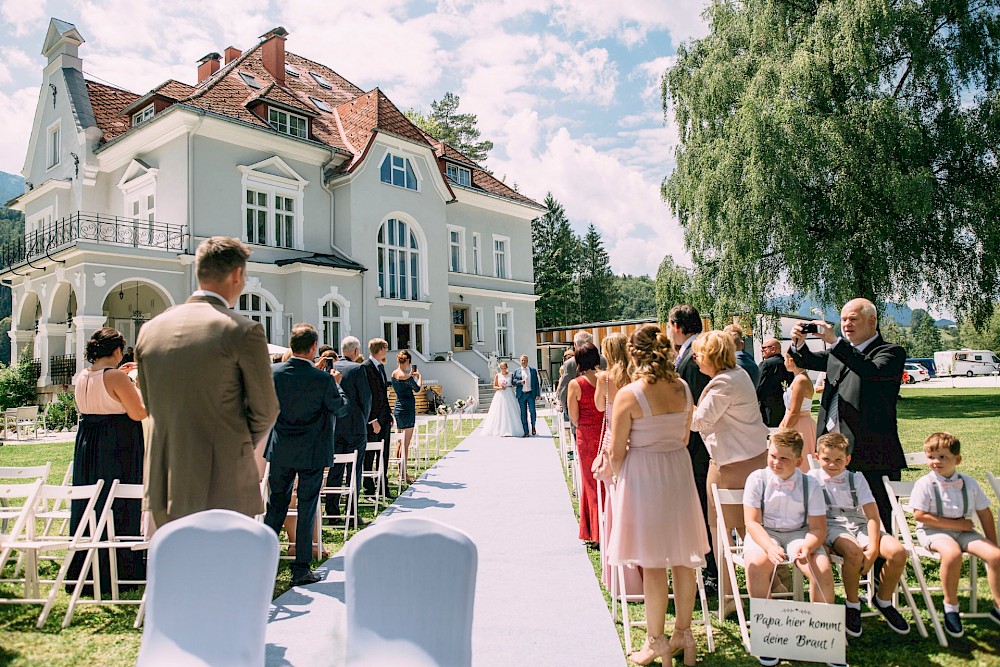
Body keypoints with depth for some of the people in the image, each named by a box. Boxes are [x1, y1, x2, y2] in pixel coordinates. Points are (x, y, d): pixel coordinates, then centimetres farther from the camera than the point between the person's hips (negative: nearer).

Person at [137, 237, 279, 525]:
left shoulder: (150, 329, 6)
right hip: (224, 488, -5)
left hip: (164, 486, 6)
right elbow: (265, 411, -4)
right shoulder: (244, 330, -11)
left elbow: (150, 405, 15)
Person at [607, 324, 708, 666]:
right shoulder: (683, 389, -1)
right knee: (682, 558, 15)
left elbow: (617, 452, -11)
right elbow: (684, 438, 9)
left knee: (652, 563, 5)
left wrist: (618, 472, 8)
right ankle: (683, 634, 28)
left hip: (642, 474, -5)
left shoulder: (629, 394, -17)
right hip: (679, 471, 6)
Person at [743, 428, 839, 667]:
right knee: (756, 564, -34)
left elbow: (818, 528, -3)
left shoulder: (810, 484, -1)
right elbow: (752, 522, -9)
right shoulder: (757, 479, -5)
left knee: (823, 569, -27)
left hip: (798, 534, 2)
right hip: (763, 535, -1)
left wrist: (806, 547, -25)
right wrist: (770, 548, -27)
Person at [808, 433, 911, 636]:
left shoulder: (856, 479, 8)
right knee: (853, 552, -37)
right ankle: (852, 604, -8)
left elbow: (873, 516, -1)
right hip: (833, 527, -3)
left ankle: (883, 600, 6)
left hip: (860, 526, 3)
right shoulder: (813, 478, 6)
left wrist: (873, 549, -13)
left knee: (898, 552, -23)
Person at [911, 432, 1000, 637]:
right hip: (933, 531, -5)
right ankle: (950, 605, -14)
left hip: (963, 531, 5)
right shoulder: (924, 484, -9)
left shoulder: (969, 483, 4)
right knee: (952, 553, -35)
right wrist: (955, 524, -15)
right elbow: (920, 515, -14)